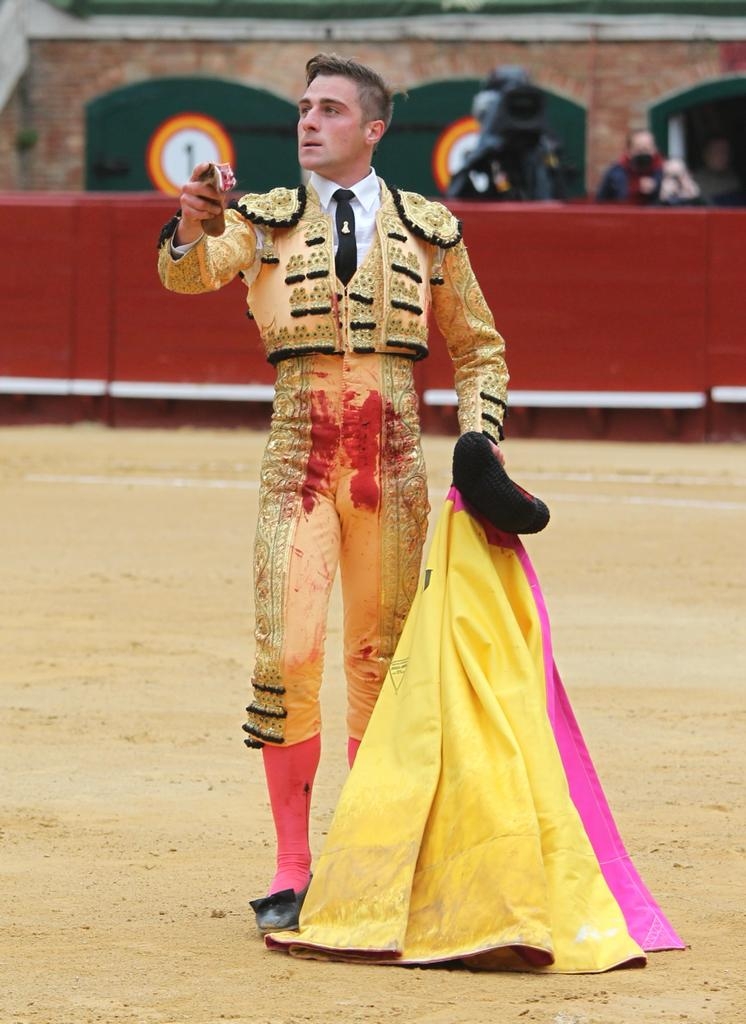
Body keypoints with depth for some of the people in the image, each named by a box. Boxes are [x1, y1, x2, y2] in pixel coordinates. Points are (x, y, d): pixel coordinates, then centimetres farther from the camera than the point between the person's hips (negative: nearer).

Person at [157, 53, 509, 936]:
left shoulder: (428, 231, 9)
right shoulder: (265, 220, 6)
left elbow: (478, 348, 18)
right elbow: (192, 271, -15)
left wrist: (483, 437, 3)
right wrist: (189, 230, -38)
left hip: (394, 458, 1)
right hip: (300, 455, -1)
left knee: (381, 657, 6)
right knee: (288, 653, -10)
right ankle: (292, 871, -4)